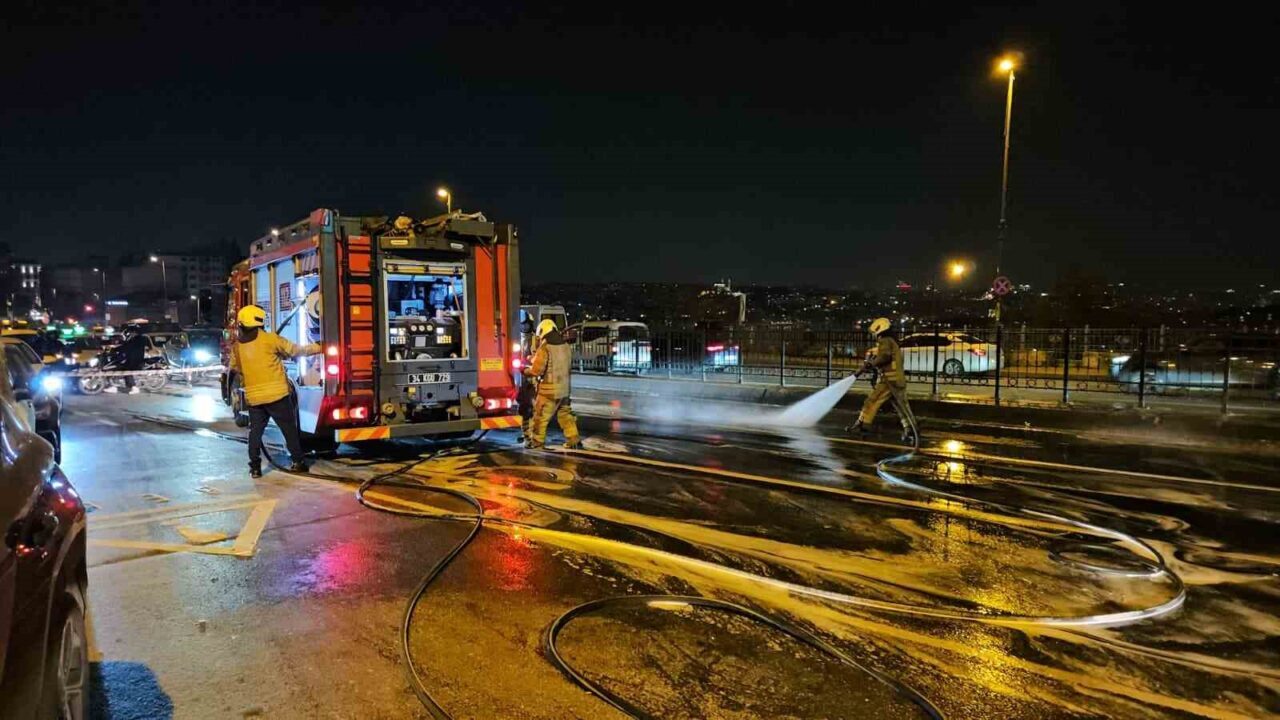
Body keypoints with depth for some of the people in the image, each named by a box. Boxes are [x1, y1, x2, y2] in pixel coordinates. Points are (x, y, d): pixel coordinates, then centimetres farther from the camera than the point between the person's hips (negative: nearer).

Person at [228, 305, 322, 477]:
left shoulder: (236, 348, 5)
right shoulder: (270, 339, -8)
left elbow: (234, 368, 20)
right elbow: (295, 351, -2)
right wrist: (318, 347, 9)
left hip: (253, 397, 3)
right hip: (277, 394, -3)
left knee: (255, 431, 13)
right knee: (289, 428, 8)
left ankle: (255, 467, 12)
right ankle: (297, 462, 14)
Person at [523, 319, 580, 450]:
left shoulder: (544, 349, -16)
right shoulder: (567, 347, 5)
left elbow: (536, 370, -17)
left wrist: (526, 371, 5)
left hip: (549, 390, -6)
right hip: (564, 388, 6)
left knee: (541, 416, 8)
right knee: (565, 415, 16)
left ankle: (537, 441, 18)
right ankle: (574, 440, 15)